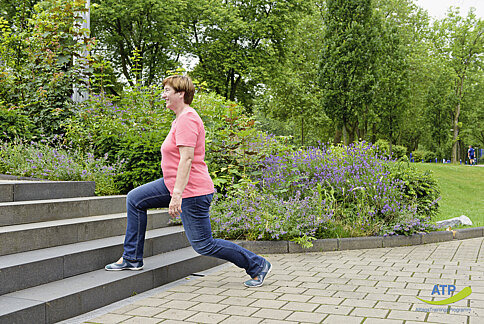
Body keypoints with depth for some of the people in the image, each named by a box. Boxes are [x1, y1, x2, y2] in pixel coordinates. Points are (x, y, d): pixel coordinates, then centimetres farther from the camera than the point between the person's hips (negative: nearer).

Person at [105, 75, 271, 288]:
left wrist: (176, 195, -29)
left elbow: (187, 159, -26)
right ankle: (132, 258, 16)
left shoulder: (187, 119, -18)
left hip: (192, 191, -11)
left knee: (203, 246, -3)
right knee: (135, 199, 9)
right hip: (173, 184, 11)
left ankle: (257, 265, 11)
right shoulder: (180, 119, 15)